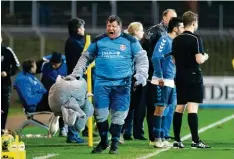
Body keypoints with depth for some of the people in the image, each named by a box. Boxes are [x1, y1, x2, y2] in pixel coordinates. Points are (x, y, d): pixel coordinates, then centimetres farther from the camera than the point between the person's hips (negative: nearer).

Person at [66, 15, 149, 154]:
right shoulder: (98, 41, 9)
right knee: (100, 113, 0)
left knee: (119, 115, 0)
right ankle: (103, 141, 18)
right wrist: (76, 74, 9)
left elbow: (142, 58, 8)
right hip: (101, 84, 1)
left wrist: (141, 74, -7)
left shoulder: (130, 41, 5)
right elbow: (85, 58, 17)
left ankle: (114, 143, 14)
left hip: (122, 84, -1)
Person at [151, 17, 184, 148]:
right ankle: (157, 139, -4)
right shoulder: (164, 40, -11)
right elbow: (156, 58, -19)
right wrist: (160, 77, -22)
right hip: (162, 82, -8)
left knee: (165, 110, 11)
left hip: (171, 82, 8)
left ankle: (162, 138, 15)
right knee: (160, 108, -6)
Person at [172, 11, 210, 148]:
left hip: (180, 77, 6)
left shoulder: (176, 40, 8)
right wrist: (205, 57, 2)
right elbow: (199, 60, -17)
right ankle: (195, 141, -11)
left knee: (179, 108, 10)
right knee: (193, 108, -9)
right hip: (193, 77, -6)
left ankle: (177, 140, 11)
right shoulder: (196, 39, -12)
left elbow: (173, 59, 13)